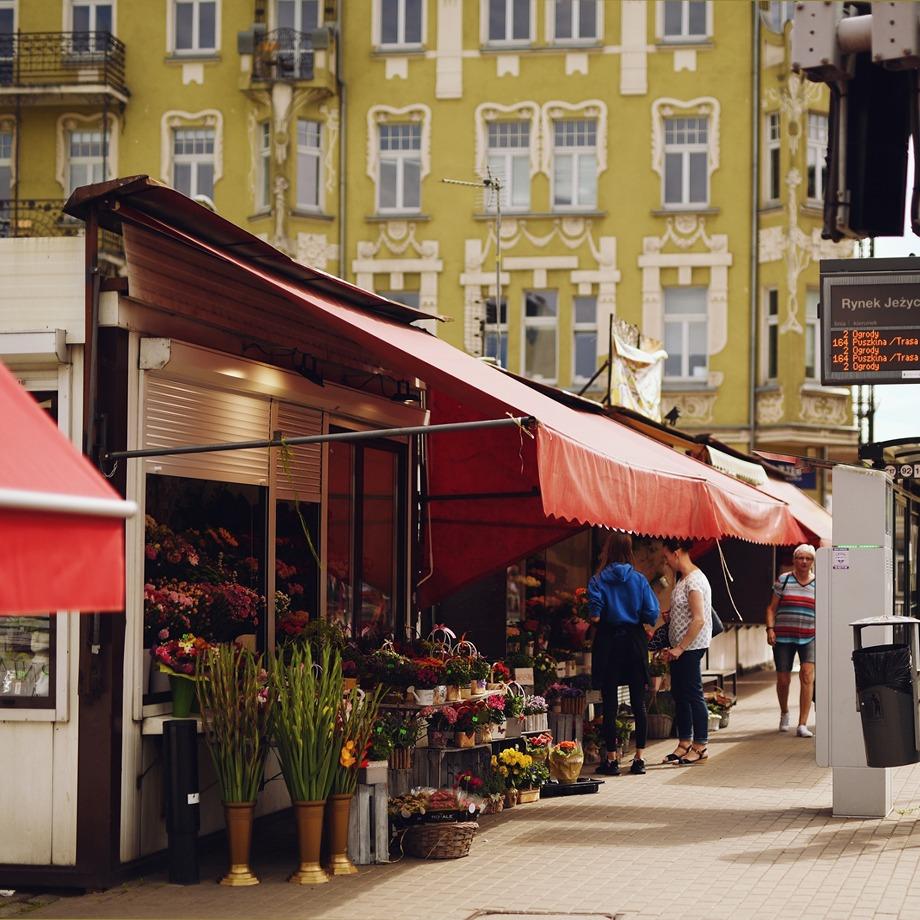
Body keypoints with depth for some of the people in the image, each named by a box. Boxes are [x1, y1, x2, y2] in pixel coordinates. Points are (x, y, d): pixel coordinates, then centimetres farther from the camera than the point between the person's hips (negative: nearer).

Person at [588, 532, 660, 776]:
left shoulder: (598, 580, -6)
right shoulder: (639, 579, -1)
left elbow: (595, 616, -12)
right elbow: (651, 615, -5)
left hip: (608, 641, -1)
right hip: (634, 641, 2)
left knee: (610, 703, 3)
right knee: (638, 703, 7)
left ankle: (612, 759, 5)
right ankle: (639, 758, 9)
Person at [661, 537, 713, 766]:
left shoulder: (694, 581, -17)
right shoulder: (684, 579, 14)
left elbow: (699, 619, -22)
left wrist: (680, 648, -21)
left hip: (691, 648, -10)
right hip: (680, 647, 10)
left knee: (693, 695, -4)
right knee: (679, 695, 13)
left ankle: (701, 747, 2)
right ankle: (684, 744, 20)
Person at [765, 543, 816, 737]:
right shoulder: (783, 581, 4)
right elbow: (772, 608, 6)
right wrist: (770, 629, -6)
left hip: (809, 637, 0)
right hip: (783, 637, 0)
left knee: (807, 675, -17)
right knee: (783, 679, 5)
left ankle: (802, 725, -17)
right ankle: (784, 713, 36)